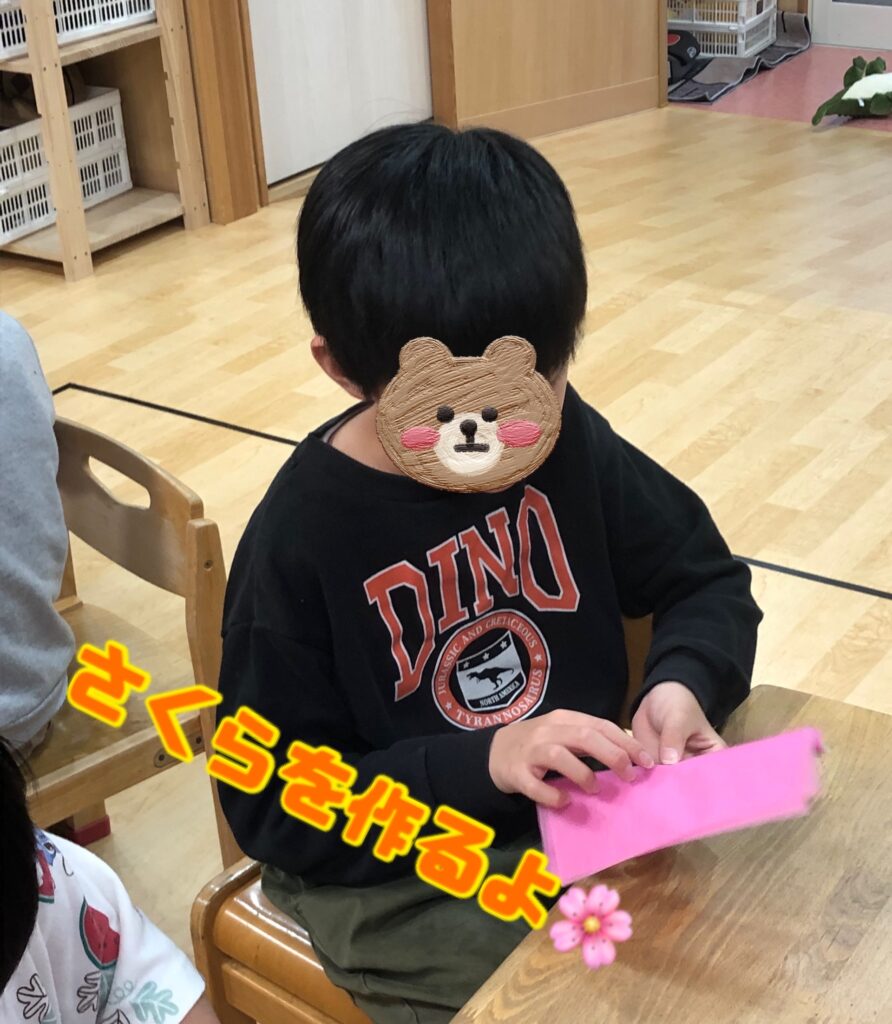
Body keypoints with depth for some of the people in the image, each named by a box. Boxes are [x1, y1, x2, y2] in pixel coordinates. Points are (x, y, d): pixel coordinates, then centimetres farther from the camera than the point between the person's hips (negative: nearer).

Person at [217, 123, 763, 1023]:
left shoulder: (566, 440, -6)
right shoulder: (299, 541, -18)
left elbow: (706, 582, 6)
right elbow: (276, 814, -13)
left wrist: (684, 681, -17)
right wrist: (483, 764, -25)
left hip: (594, 804, 5)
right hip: (398, 873, -4)